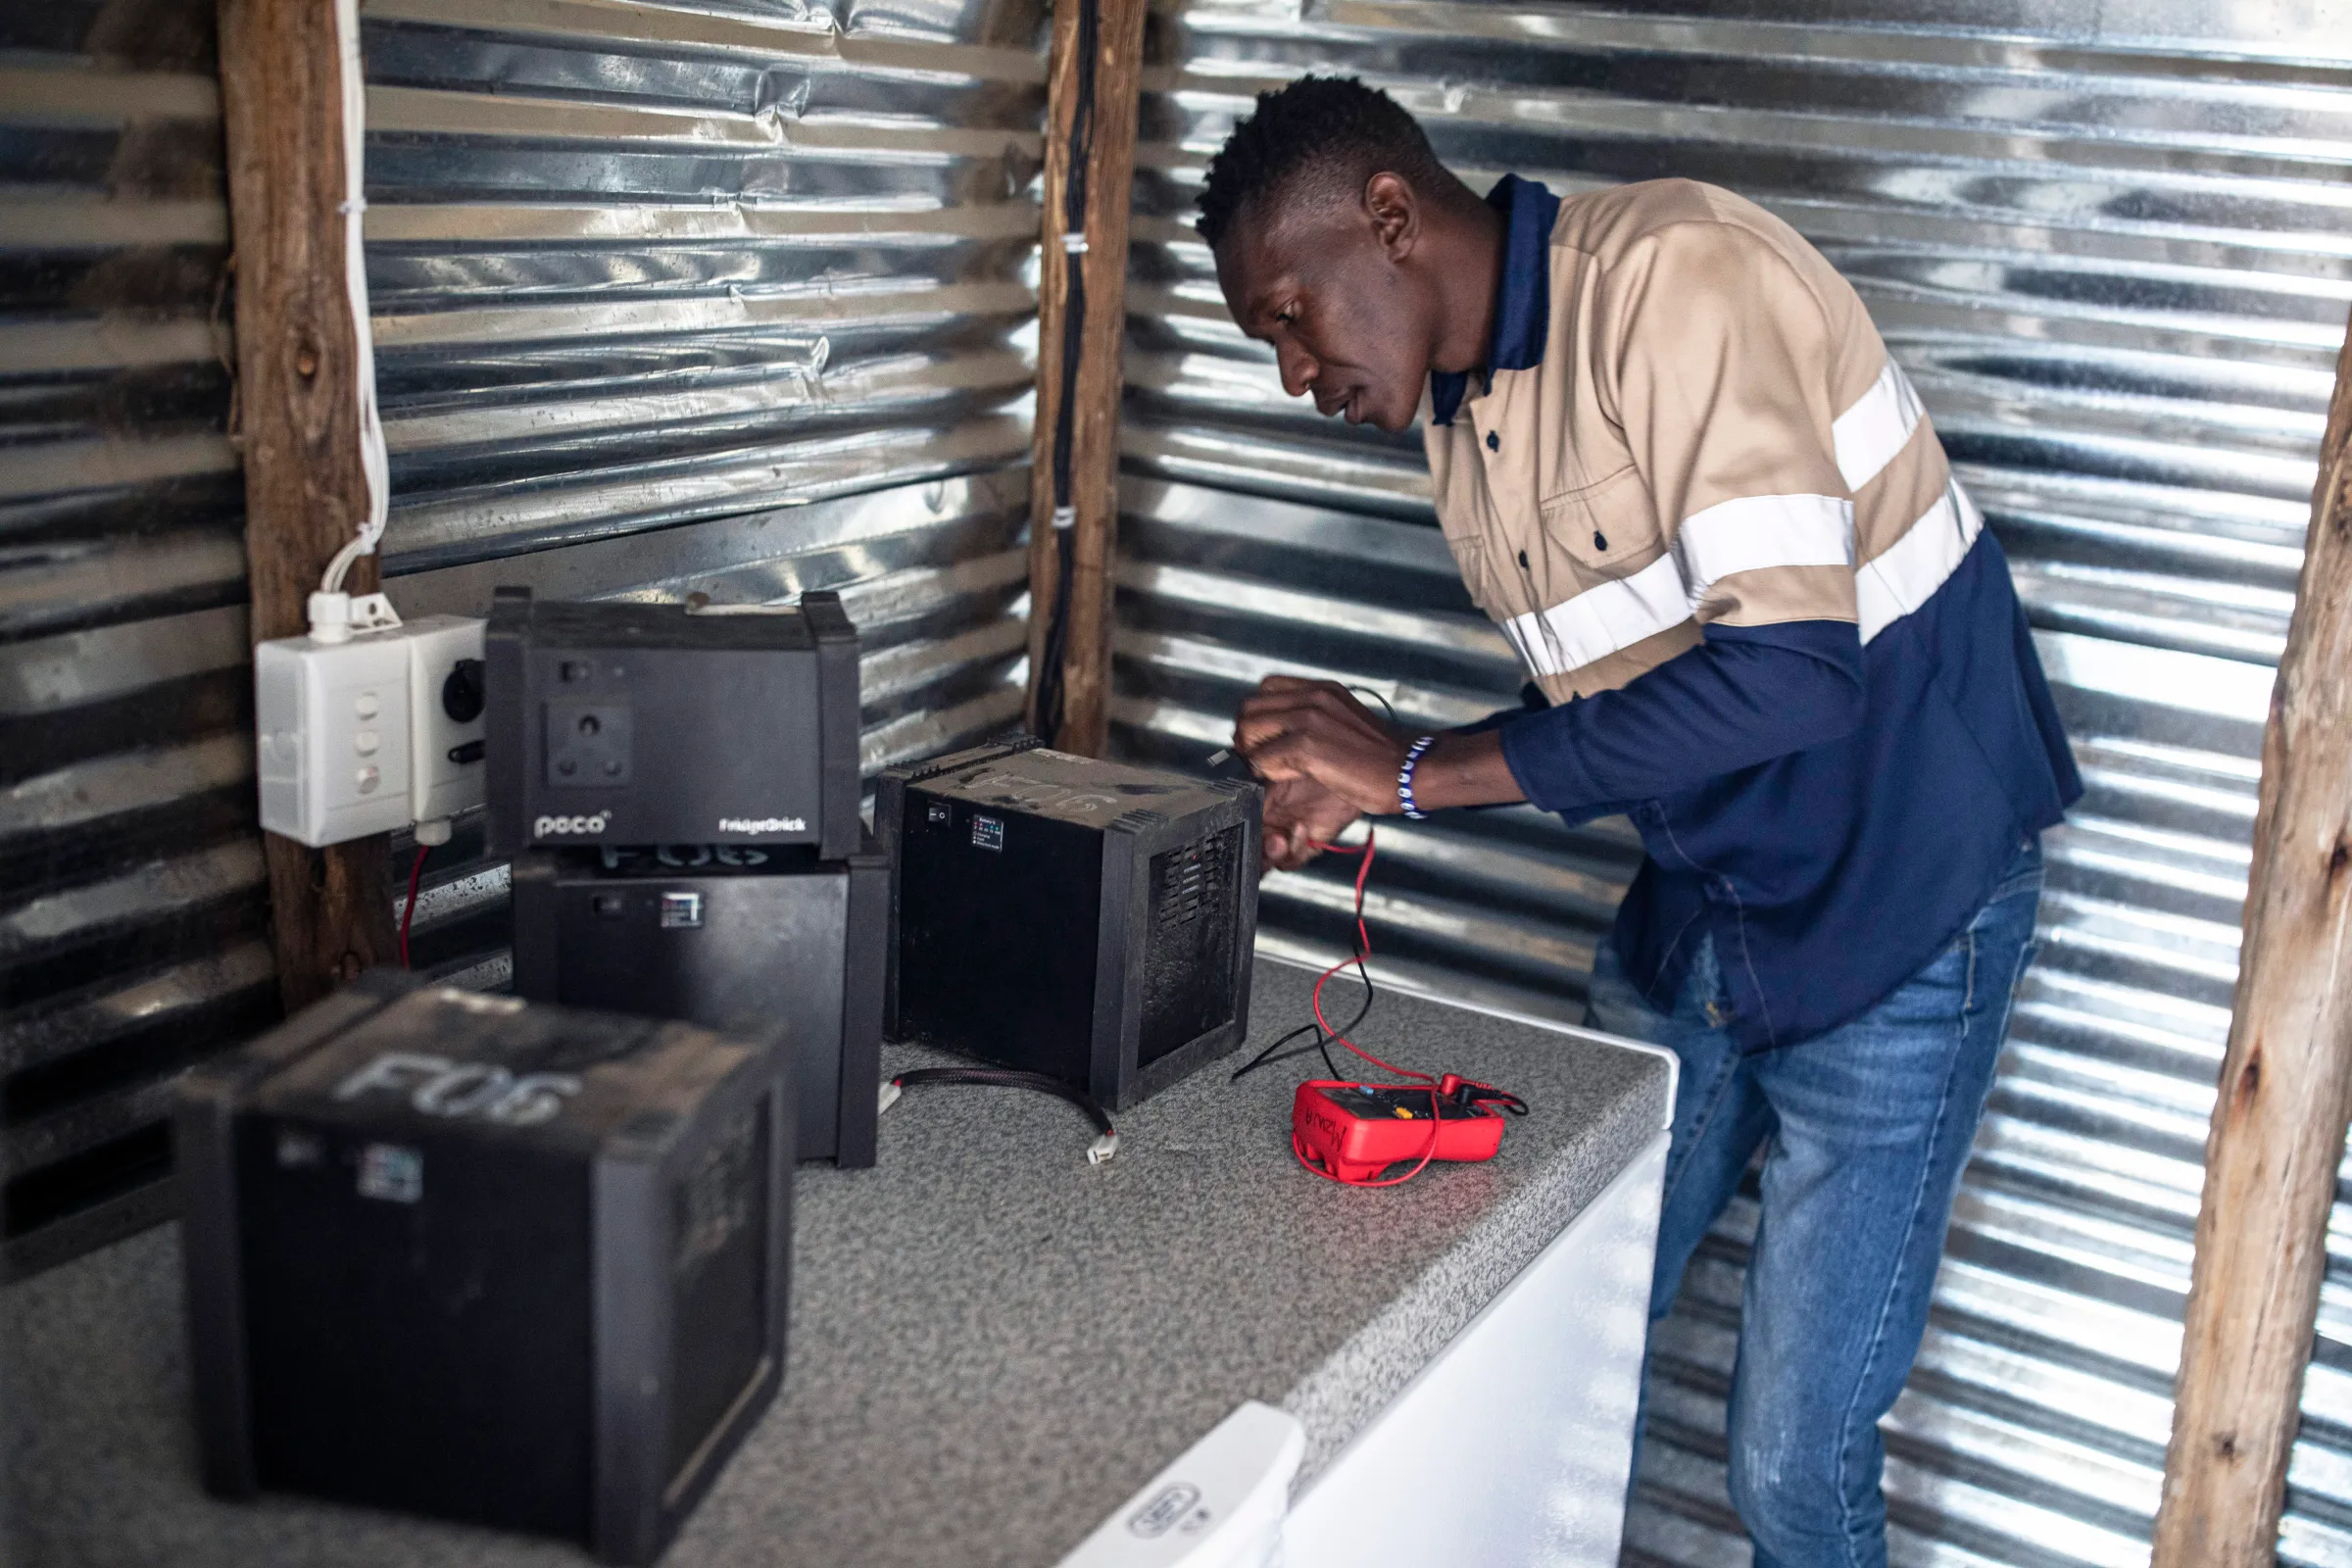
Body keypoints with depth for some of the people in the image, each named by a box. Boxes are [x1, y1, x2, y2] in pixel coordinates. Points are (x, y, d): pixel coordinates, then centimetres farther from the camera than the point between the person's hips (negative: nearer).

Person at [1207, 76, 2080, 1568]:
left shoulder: (1677, 272, -21)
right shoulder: (1465, 411, 5)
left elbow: (1787, 667, -29)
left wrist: (1415, 769, -23)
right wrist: (1359, 790, -5)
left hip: (1898, 917, -7)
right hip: (1693, 915, 8)